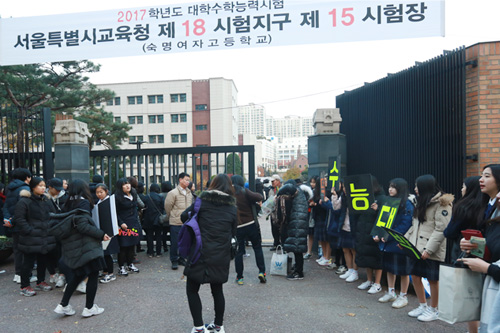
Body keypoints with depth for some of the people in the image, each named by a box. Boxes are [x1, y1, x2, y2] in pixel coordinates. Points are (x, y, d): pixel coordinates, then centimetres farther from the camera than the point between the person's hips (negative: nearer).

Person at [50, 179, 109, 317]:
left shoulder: (69, 204, 10)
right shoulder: (83, 202, -12)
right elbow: (83, 225, -21)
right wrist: (101, 234, -14)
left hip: (72, 247, 8)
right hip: (86, 246, -8)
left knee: (78, 275, 21)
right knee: (93, 275, 3)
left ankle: (63, 305, 22)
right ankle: (89, 308, 10)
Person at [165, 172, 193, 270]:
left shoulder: (189, 193, 8)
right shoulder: (173, 193, -10)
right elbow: (167, 206, -5)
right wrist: (172, 216, 6)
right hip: (176, 223, -5)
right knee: (175, 242, 2)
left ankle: (181, 258, 26)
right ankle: (174, 261, 14)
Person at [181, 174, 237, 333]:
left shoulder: (203, 201, -6)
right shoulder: (233, 208, 1)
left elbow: (184, 216, 1)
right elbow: (233, 233, 10)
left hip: (201, 254, -3)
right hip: (222, 257, 3)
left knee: (192, 289, 12)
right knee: (217, 290, 19)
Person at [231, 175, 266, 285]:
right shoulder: (244, 191, -5)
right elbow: (257, 197, -19)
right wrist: (259, 199, 1)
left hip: (237, 227, 2)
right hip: (251, 225, -2)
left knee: (238, 251, 10)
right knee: (257, 248, 13)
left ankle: (239, 277, 14)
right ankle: (261, 271, 7)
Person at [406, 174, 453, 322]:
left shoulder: (442, 204, -12)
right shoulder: (421, 203, 15)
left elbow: (441, 229, -18)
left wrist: (429, 249, -22)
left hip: (431, 252, -8)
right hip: (416, 248, 8)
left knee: (432, 279, 5)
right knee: (415, 276, 12)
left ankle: (433, 310, 23)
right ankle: (422, 306, 30)